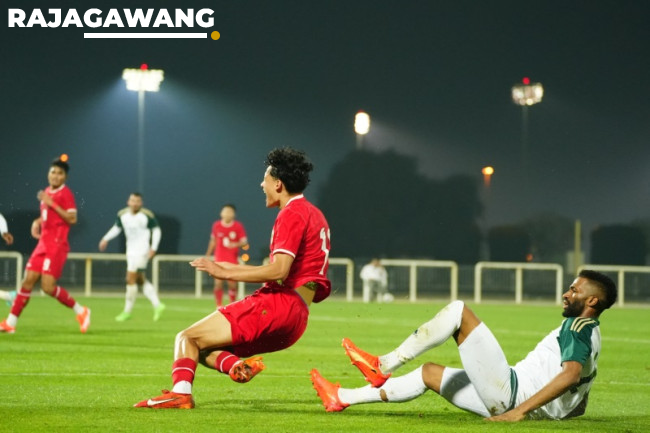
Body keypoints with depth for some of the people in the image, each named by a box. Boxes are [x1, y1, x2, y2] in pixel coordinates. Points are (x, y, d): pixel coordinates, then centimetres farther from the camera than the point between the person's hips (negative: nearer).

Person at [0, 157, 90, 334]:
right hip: (43, 244, 7)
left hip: (57, 245, -7)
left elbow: (72, 218, -18)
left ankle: (80, 311, 3)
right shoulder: (47, 192, 15)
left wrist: (51, 203, -20)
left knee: (48, 286, -14)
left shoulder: (66, 193, -9)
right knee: (28, 281, 2)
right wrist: (37, 223, 9)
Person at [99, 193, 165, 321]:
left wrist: (153, 248, -10)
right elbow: (116, 228, 17)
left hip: (142, 251, -7)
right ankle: (157, 305, 17)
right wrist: (106, 238, 2)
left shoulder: (147, 215, -12)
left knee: (131, 279, -10)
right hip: (130, 251, 7)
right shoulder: (122, 214, 3)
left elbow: (156, 230, -3)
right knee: (140, 280, 8)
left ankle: (127, 311, -3)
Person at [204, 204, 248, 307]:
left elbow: (244, 242, -3)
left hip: (232, 260, -1)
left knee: (232, 285, -2)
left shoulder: (238, 226, -2)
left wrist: (236, 244, -24)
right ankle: (219, 306, 3)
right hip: (219, 259, 1)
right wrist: (208, 255, 17)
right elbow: (213, 241, 16)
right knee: (218, 284, -8)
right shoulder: (216, 226, 4)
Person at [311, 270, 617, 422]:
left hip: (511, 392, -10)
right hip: (509, 402, 10)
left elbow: (570, 374, -27)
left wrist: (520, 411, -31)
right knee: (429, 373, 23)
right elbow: (579, 384, 23)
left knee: (458, 311, -10)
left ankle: (383, 367, -5)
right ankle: (341, 399, 22)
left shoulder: (579, 328, -10)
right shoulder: (587, 333, 19)